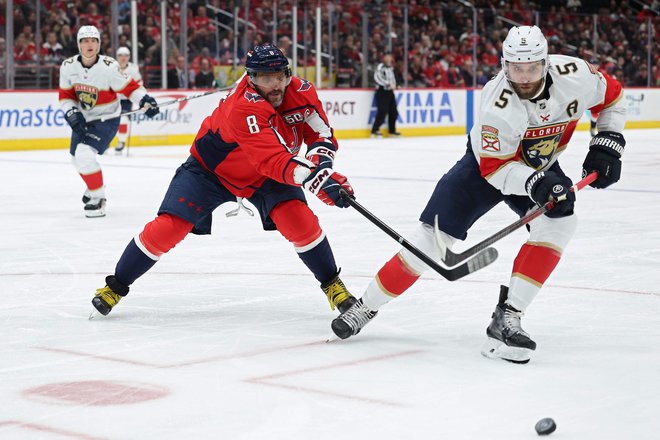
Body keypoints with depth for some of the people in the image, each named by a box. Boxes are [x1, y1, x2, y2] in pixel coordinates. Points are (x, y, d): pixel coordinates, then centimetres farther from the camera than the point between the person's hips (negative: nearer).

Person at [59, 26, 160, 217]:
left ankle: (98, 197, -8)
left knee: (84, 154, -24)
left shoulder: (109, 67, -22)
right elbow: (65, 95, 1)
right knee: (78, 159, 19)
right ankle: (94, 187, 50)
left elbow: (129, 87, -16)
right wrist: (71, 113, -14)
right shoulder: (68, 66, -9)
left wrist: (145, 100, -31)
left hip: (106, 119, -6)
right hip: (83, 119, 6)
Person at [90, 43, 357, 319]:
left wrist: (321, 162, -31)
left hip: (265, 176, 4)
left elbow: (322, 135, -10)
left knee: (301, 221, -16)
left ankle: (331, 284, 6)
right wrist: (314, 178, -59)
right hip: (210, 169, -4)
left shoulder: (302, 92, -19)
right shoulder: (243, 107, -39)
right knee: (168, 227, -11)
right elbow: (274, 162, -47)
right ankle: (116, 286, 8)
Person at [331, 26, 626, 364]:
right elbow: (496, 167, -28)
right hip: (487, 163, -3)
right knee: (433, 237, -9)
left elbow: (611, 96, -3)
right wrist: (533, 183, -44)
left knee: (559, 222, -25)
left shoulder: (574, 75, -25)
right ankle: (367, 306, 9)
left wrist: (607, 144, -11)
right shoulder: (497, 104, -35)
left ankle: (506, 319, -21)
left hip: (540, 167, 4)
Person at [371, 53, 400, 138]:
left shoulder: (390, 68, 17)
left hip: (390, 92, 9)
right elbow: (377, 77, -24)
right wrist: (388, 84, -24)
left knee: (393, 111, 10)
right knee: (383, 111, -15)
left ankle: (392, 130, 22)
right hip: (382, 91, -9)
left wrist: (393, 84, 12)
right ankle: (375, 130, -11)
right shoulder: (380, 66, -12)